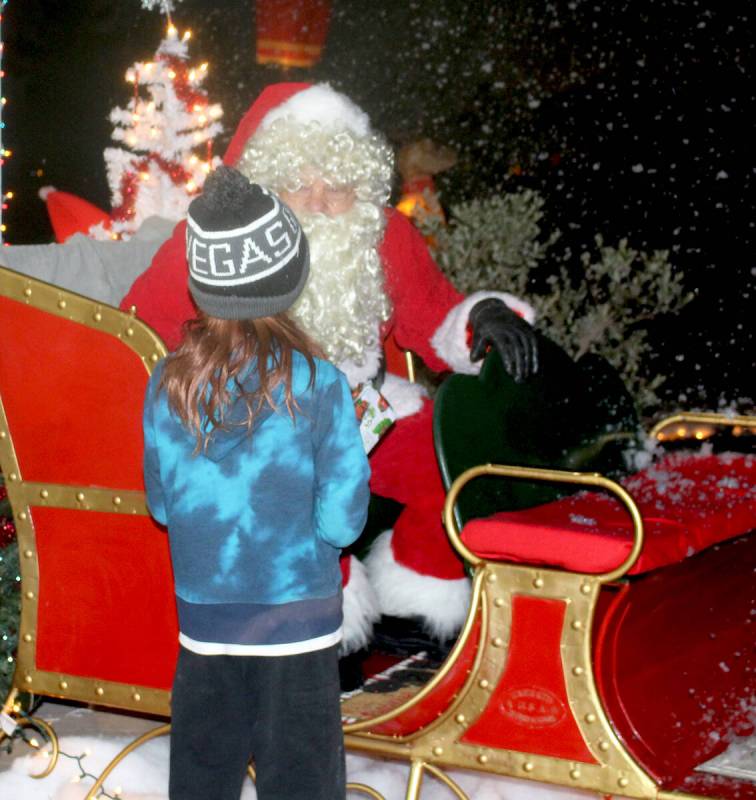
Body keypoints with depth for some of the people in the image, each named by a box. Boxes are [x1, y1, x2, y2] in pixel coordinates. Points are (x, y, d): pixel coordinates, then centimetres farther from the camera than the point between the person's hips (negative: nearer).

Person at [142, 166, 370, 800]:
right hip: (298, 619, -3)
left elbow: (162, 505, 3)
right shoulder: (318, 386, -14)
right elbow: (342, 521, -12)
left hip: (204, 622, 3)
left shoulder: (168, 386, -5)